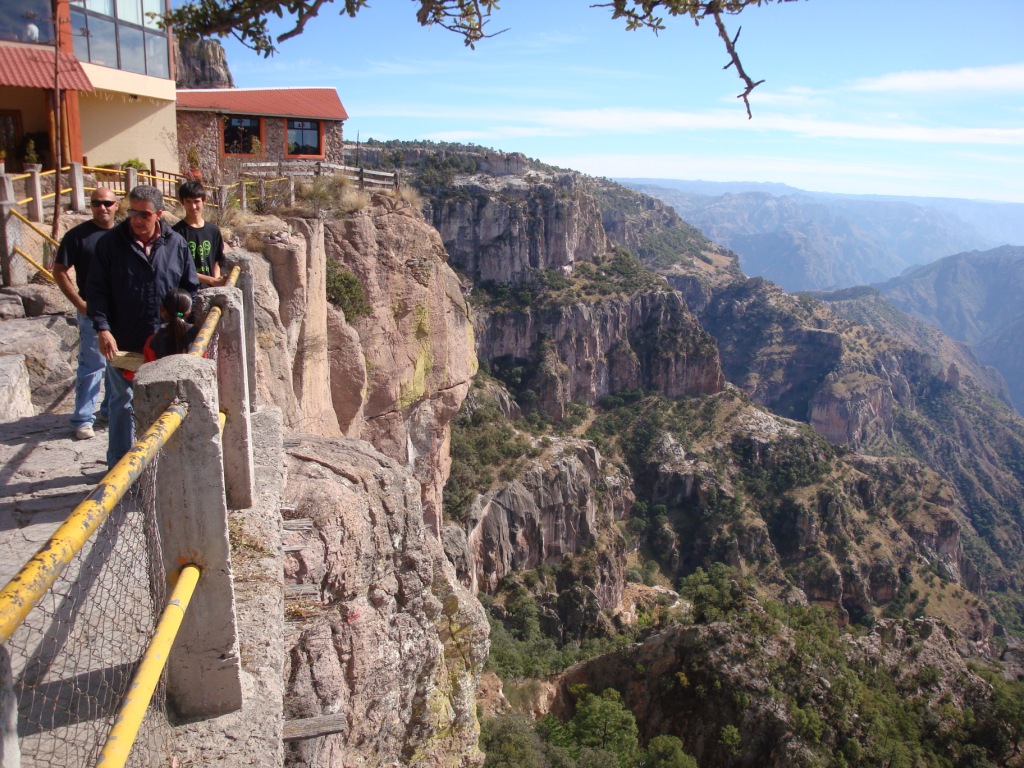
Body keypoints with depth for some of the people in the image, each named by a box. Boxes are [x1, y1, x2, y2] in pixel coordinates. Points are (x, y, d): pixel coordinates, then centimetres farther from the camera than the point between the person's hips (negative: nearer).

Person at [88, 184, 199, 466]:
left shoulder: (176, 244, 2)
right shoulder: (111, 243, -3)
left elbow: (190, 289, 8)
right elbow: (96, 290, -4)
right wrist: (103, 328, -16)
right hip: (122, 343, -2)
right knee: (123, 404, 7)